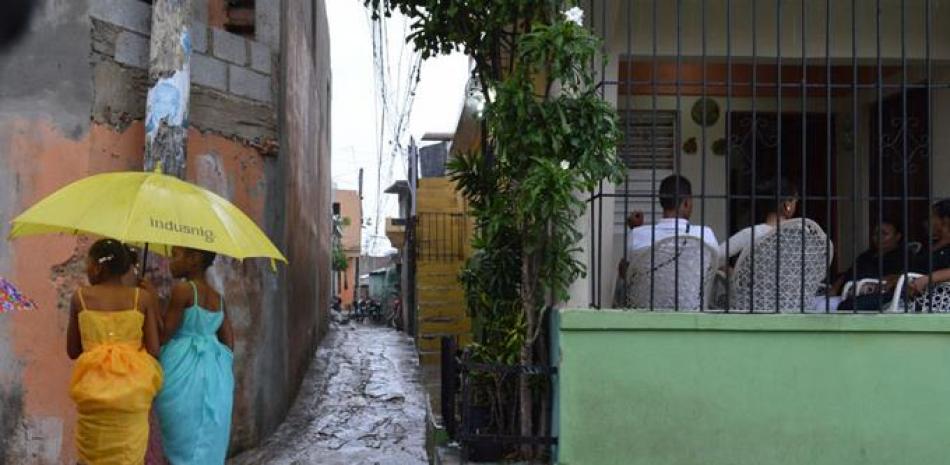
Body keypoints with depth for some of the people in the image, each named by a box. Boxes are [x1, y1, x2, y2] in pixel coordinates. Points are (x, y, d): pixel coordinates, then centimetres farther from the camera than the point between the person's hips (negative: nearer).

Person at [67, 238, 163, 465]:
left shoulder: (80, 297, 0)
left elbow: (72, 351, 5)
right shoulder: (144, 298, -1)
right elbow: (153, 350, -5)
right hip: (132, 392, 0)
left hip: (93, 388, 0)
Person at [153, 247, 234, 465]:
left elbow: (164, 334, -11)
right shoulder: (218, 298, 10)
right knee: (210, 443, 12)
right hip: (216, 372, 6)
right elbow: (229, 342, 11)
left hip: (184, 373, -6)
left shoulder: (183, 290, -11)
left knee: (184, 443, 1)